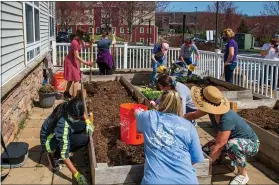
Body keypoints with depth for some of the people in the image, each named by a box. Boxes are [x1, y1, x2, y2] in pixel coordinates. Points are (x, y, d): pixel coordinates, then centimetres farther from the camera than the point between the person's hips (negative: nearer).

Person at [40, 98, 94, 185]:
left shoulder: (68, 107, -20)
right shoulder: (62, 125, -39)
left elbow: (81, 114, 8)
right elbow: (64, 155, -34)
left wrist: (87, 121, -10)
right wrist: (77, 175, -33)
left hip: (56, 133, 8)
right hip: (49, 142, -7)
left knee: (83, 125, -5)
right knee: (84, 140, -24)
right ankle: (54, 155, -6)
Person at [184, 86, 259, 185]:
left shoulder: (226, 119, -38)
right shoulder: (213, 108, -17)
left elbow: (218, 146, -36)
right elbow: (195, 115, 1)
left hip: (251, 143, -7)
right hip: (233, 139, 8)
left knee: (232, 145, -41)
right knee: (205, 151, -3)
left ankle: (243, 175, -14)